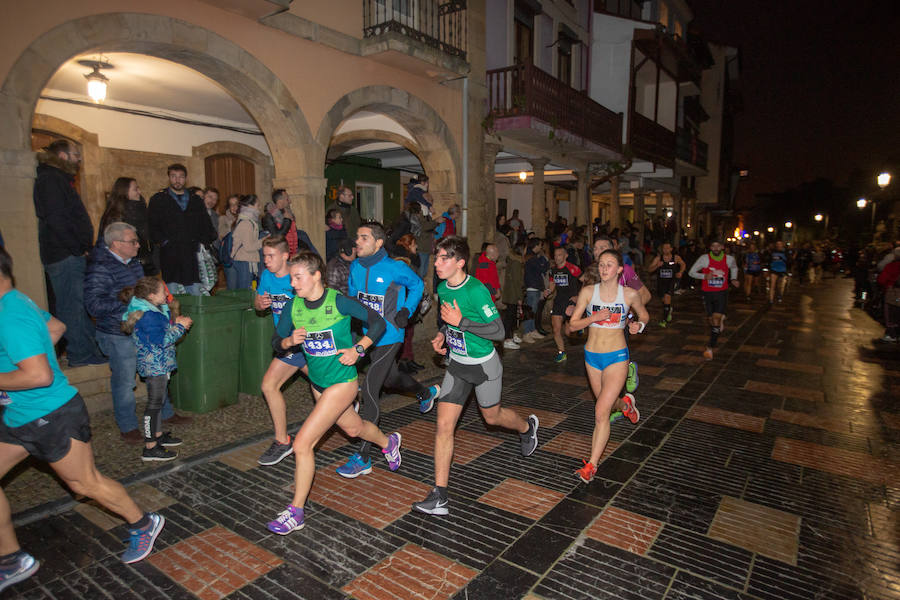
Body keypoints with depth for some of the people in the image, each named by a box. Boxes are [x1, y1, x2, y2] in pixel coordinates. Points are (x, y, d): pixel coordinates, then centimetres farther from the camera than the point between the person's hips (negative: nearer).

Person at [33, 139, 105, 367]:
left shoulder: (60, 179, 21)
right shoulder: (50, 179, -11)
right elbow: (56, 219, -20)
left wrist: (83, 249, 16)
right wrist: (78, 249, -16)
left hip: (72, 255, 10)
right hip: (65, 255, -10)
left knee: (78, 303, 14)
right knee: (73, 305, -5)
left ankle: (90, 348, 22)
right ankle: (81, 354, 0)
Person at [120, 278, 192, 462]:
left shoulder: (153, 310, 9)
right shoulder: (148, 316, -23)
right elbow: (163, 341, -24)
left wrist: (174, 322, 4)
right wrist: (180, 326, -16)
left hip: (157, 364, 11)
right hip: (155, 366, -11)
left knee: (158, 401, 21)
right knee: (154, 404, -4)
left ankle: (158, 435, 35)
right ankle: (150, 448, 3)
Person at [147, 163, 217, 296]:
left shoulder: (196, 200, 17)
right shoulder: (158, 199, 8)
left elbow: (205, 224, 18)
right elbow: (151, 226, 3)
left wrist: (203, 240, 4)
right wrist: (162, 242, -8)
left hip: (192, 254, 3)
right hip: (169, 254, -2)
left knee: (196, 293, 1)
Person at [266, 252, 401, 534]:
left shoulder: (338, 301, -20)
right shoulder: (292, 307, -5)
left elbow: (377, 322, -11)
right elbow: (276, 341, 5)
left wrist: (357, 349, -19)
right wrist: (290, 341, -17)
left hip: (342, 382, -7)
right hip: (317, 383, 7)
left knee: (302, 444, -11)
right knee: (353, 428, 28)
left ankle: (296, 512, 8)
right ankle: (388, 442, 60)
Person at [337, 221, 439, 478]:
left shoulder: (394, 268, -18)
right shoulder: (355, 267, -1)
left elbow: (417, 285, 1)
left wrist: (406, 311, -8)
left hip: (389, 338, -7)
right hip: (368, 335, 7)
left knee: (369, 391, -12)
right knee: (391, 378, 27)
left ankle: (363, 459, -3)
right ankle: (427, 392, 60)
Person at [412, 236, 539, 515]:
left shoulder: (477, 290, -24)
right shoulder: (442, 288, -1)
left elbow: (499, 331, -22)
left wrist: (461, 322, -29)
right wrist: (442, 335, -1)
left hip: (484, 365, -5)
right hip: (457, 364, 6)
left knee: (492, 416, 17)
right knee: (444, 425, -5)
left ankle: (527, 427, 54)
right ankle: (439, 497, 1)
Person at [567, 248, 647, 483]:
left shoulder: (630, 294, -6)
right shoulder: (588, 291, -5)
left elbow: (644, 315, 13)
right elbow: (572, 324, -3)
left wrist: (638, 325, -9)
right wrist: (594, 318, -20)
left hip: (617, 357, -3)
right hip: (592, 356, 3)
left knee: (601, 413, -12)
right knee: (606, 404, 22)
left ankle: (591, 465, -3)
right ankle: (624, 403, 58)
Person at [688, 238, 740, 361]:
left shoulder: (729, 259, -1)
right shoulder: (705, 258, -9)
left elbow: (734, 268, 23)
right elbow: (691, 272, -6)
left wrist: (733, 279, 8)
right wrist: (704, 276, -22)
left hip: (722, 292, 0)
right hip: (707, 292, 0)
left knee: (716, 318, -14)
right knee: (711, 319, 9)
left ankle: (710, 348, -12)